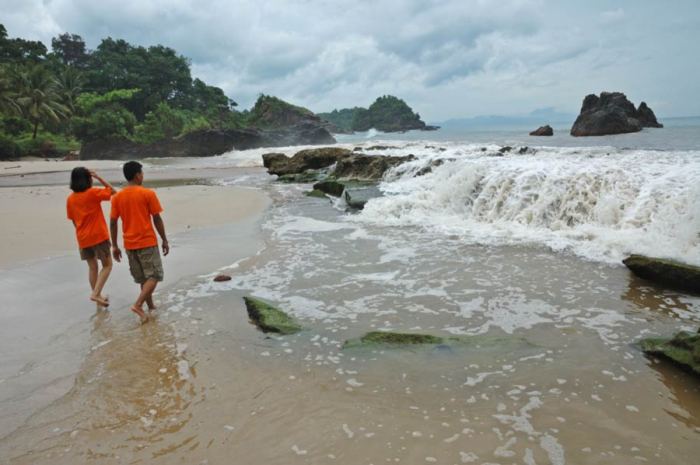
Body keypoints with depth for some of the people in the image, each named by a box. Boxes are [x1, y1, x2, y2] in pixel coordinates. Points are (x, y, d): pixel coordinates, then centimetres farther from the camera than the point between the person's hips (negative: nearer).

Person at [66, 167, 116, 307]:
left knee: (92, 267, 16)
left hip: (83, 238, 6)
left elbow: (73, 220, 11)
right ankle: (96, 293, -7)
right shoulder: (93, 193, -13)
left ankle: (98, 295, 22)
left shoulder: (70, 199, 5)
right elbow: (112, 191, -2)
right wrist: (98, 177, -2)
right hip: (98, 236, -6)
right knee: (107, 265, 5)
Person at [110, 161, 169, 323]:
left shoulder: (117, 197, 3)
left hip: (130, 244, 5)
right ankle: (138, 305, -14)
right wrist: (164, 240, 1)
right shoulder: (148, 194, -9)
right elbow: (157, 219, -8)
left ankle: (151, 306, 23)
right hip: (147, 242, -5)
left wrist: (114, 246, 11)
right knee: (154, 276, 1)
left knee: (143, 278, 16)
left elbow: (113, 223, 4)